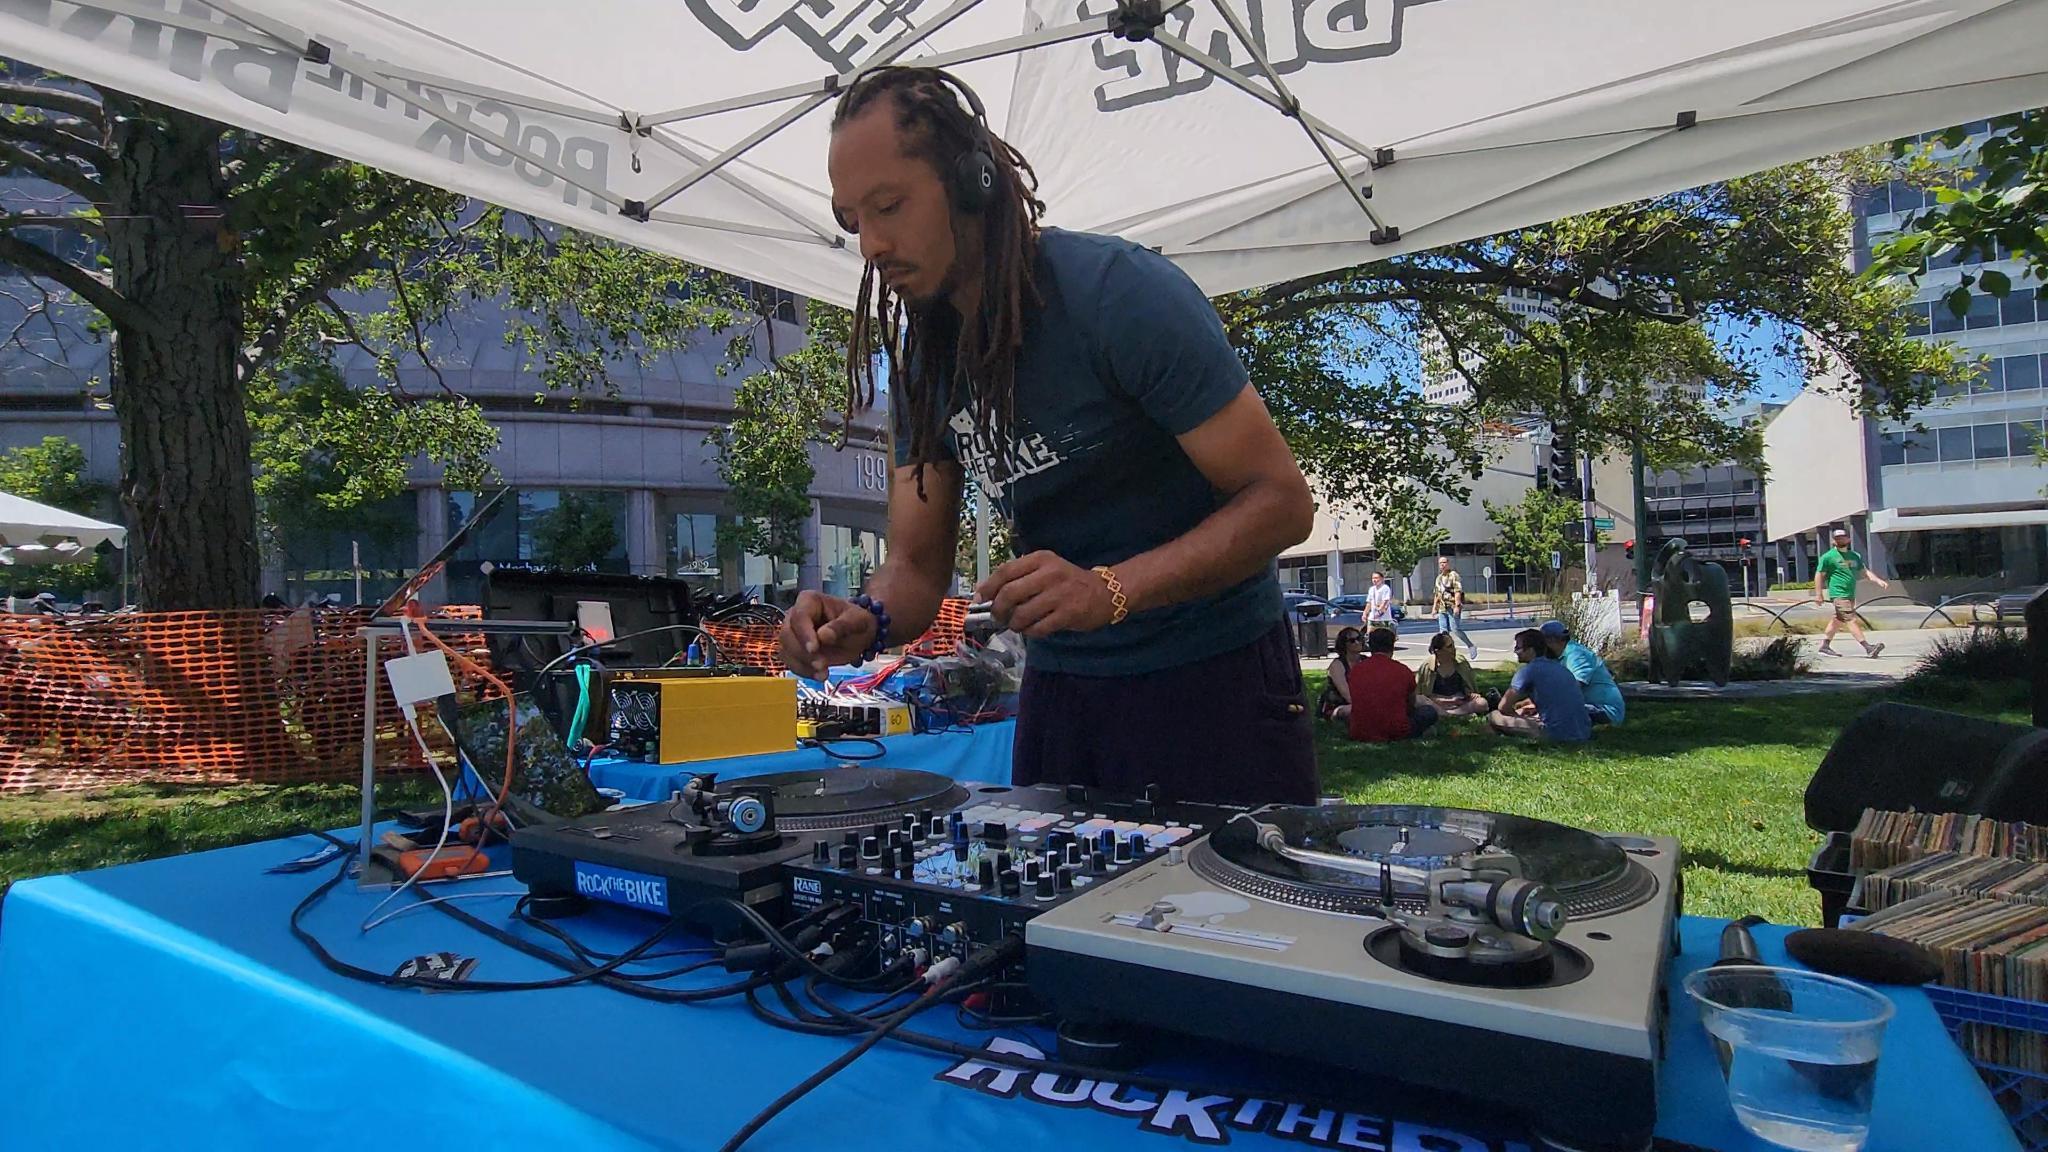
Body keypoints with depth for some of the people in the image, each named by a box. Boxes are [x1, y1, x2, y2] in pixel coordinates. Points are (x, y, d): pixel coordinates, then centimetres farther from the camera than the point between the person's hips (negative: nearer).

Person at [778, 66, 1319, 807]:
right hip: (1058, 688, 6)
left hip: (1212, 683, -5)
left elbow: (1281, 501, -19)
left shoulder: (1121, 293, -18)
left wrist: (1110, 590, -32)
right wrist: (867, 621, -20)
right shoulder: (921, 358, 2)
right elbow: (916, 564, 3)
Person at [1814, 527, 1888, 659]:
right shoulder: (1828, 557, -5)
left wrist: (1879, 581, -4)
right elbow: (1819, 574, -4)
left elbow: (1865, 571, 13)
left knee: (1837, 620, 12)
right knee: (1852, 620, -13)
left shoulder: (1855, 556, 15)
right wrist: (1819, 594, -9)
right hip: (1839, 595, -8)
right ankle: (1868, 648, -19)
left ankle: (1824, 646, 21)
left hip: (1851, 595, 8)